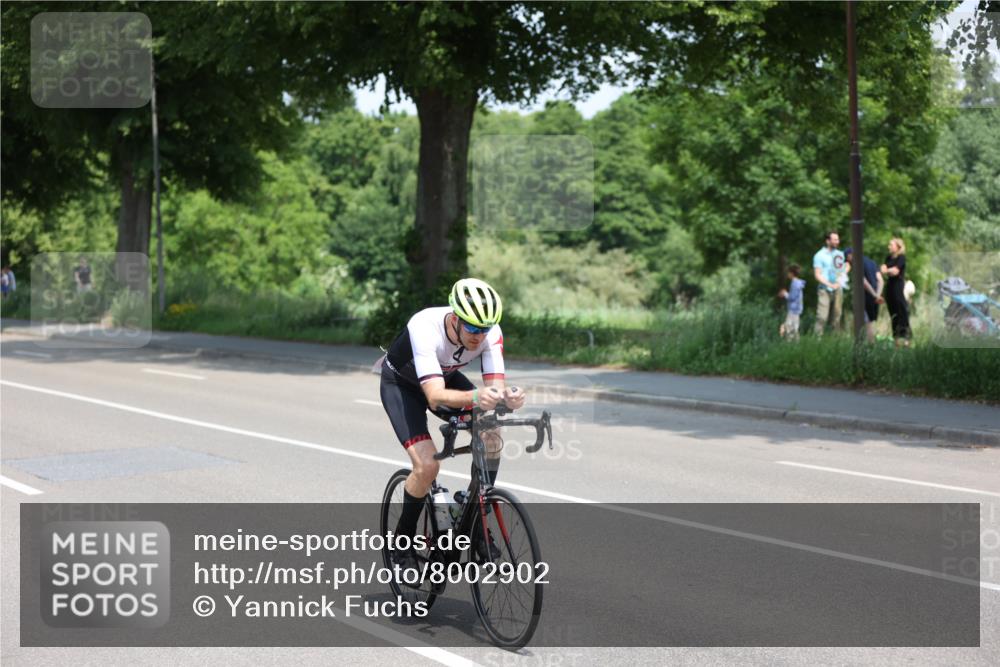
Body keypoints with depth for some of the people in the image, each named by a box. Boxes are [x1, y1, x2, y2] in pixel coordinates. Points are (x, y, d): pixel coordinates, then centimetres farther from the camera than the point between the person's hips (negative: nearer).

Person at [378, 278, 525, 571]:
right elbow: (436, 397, -48)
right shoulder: (425, 328, -40)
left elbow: (495, 385, -31)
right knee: (427, 465, -23)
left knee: (491, 435, -22)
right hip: (401, 383, -4)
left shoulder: (490, 332, -27)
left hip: (446, 376, 4)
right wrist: (475, 397, -67)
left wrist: (508, 396, -55)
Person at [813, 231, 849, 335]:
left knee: (837, 314, 7)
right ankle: (818, 336, -10)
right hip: (825, 290, -5)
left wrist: (843, 273, 7)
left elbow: (847, 265, 28)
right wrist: (830, 285, -17)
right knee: (822, 316, -12)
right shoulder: (819, 255, -4)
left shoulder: (840, 254, 10)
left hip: (838, 289, 5)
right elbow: (817, 275, -7)